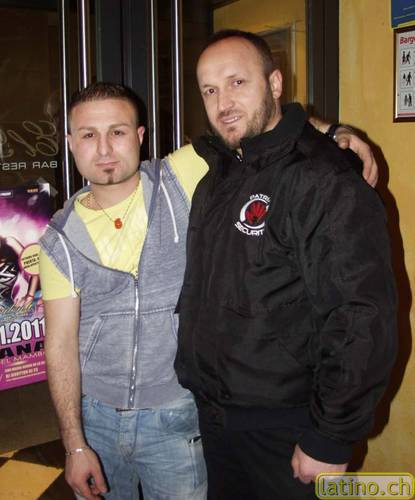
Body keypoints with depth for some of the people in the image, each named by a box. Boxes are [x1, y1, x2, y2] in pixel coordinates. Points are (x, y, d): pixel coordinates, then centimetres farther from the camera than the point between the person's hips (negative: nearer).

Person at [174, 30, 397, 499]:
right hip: (213, 415, 8)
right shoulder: (216, 177, 7)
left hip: (281, 429, -7)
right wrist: (195, 382, 13)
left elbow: (363, 323, -23)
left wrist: (331, 441, -19)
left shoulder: (325, 183, -21)